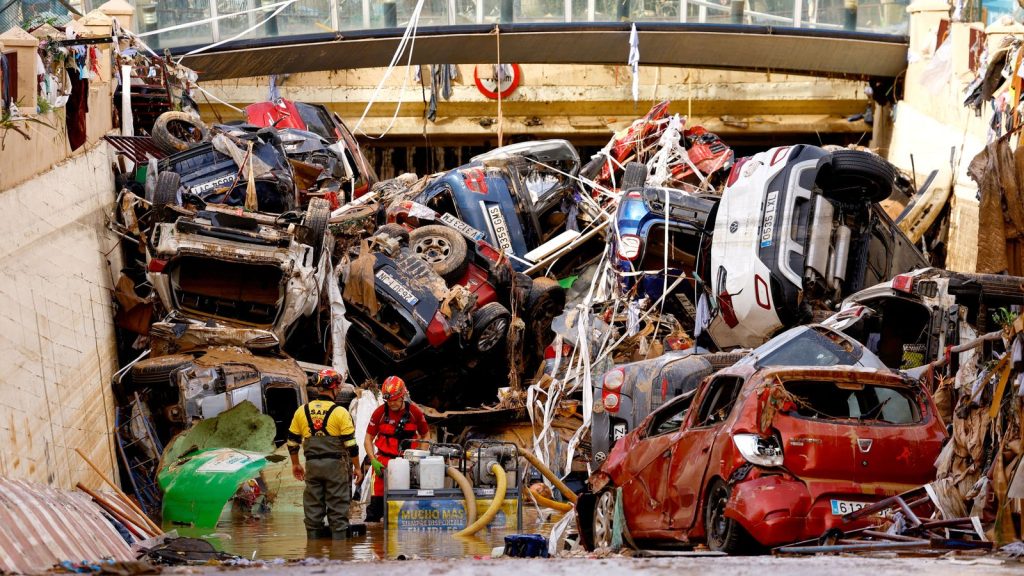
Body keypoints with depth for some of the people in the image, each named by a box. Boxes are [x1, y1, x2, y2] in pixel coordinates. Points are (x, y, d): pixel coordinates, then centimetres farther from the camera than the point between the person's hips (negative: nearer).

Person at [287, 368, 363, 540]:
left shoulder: (302, 411, 5)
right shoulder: (339, 412, -8)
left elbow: (292, 442, 10)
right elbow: (350, 444, -8)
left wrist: (295, 464, 23)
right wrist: (357, 467, 2)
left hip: (312, 465, 4)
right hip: (335, 465, -4)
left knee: (313, 508, 9)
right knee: (338, 508, 1)